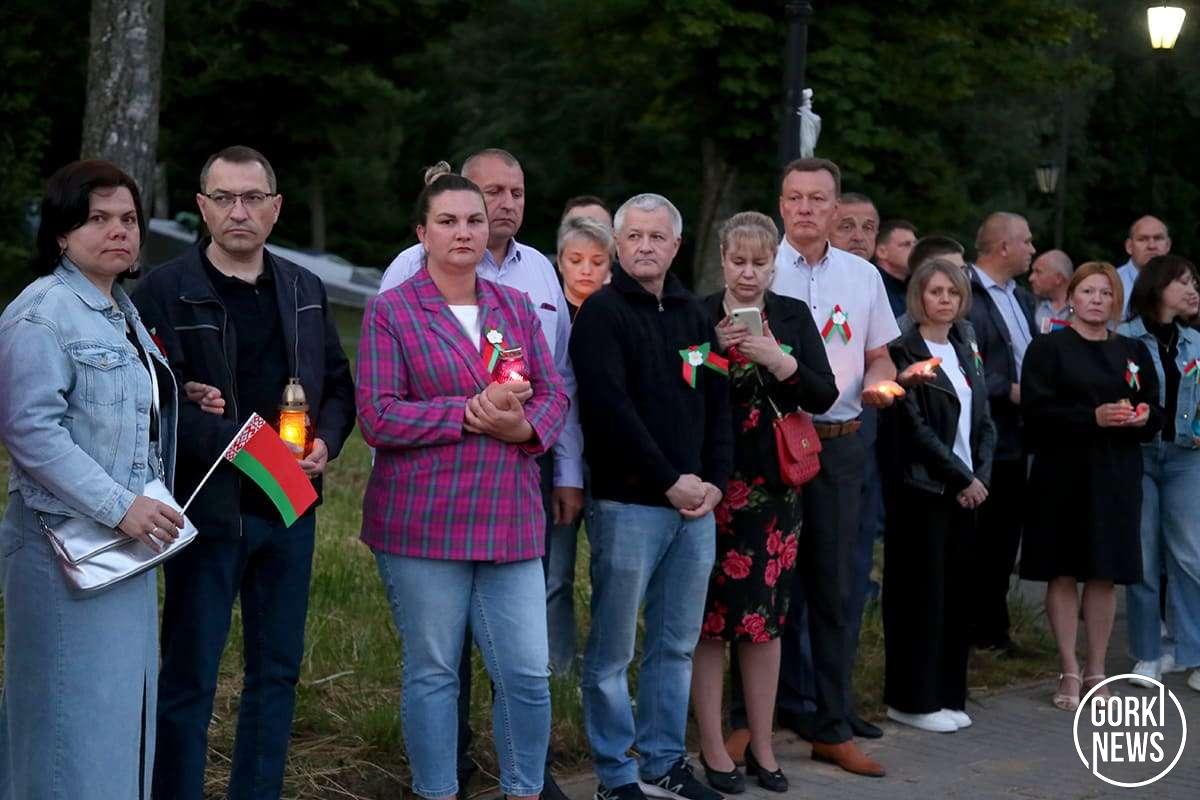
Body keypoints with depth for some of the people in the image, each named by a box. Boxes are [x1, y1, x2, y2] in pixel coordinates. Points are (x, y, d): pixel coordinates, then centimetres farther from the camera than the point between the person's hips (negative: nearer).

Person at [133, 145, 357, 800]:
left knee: (277, 671, 13)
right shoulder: (165, 291, -7)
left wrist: (326, 442, -3)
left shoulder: (304, 290, 10)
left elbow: (338, 385, 16)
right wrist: (233, 442, -23)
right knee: (189, 678, 2)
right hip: (209, 506, -5)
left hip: (291, 507, 6)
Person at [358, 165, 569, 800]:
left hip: (510, 521, 4)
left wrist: (523, 426, -12)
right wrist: (473, 412, -16)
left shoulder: (516, 307, 13)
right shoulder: (390, 310, -1)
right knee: (431, 672, 6)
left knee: (528, 674, 2)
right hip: (422, 524, -3)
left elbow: (553, 395, 11)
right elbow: (377, 417, -9)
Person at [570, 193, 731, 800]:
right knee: (612, 652, 0)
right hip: (629, 505, -6)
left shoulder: (693, 315, 15)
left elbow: (718, 403, 15)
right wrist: (670, 482, -13)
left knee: (676, 646, 11)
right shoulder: (602, 312, -5)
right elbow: (609, 407, -14)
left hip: (695, 505, 6)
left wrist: (715, 482, 1)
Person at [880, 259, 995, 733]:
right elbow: (915, 426, -13)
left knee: (955, 591, 7)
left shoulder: (964, 350, 15)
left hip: (966, 488, 7)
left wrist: (980, 475, -1)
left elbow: (983, 420, 14)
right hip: (922, 488, -7)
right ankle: (913, 699, 5)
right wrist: (962, 477, -10)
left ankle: (947, 694, 15)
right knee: (921, 591, -3)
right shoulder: (905, 352, -7)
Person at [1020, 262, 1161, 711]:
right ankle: (1070, 673, 9)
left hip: (1117, 476, 3)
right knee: (1063, 573, 0)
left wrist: (1144, 417, -8)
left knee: (1105, 575, 6)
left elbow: (1155, 414, 15)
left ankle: (1096, 670, 15)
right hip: (1063, 472, -3)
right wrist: (1093, 417, -20)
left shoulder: (1133, 353, 13)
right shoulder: (1049, 349, 1)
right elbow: (1035, 410, -10)